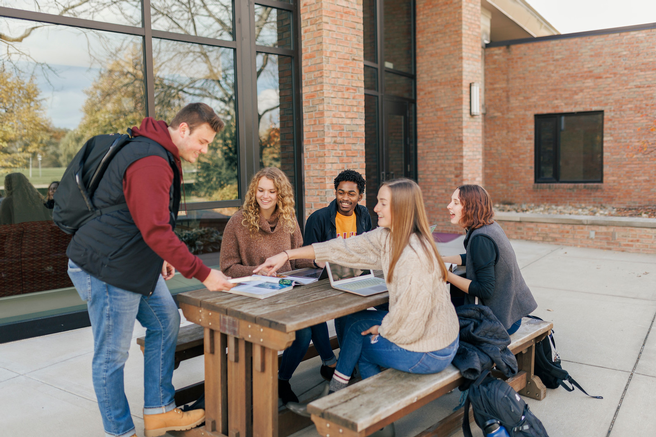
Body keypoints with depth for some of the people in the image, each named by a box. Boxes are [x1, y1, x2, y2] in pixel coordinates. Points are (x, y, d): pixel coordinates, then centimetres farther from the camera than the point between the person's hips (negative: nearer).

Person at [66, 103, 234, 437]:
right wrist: (203, 274, -26)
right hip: (106, 268, -10)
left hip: (135, 264, 11)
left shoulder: (163, 157, 11)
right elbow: (156, 230, -29)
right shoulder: (150, 162, -23)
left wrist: (162, 256, 15)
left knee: (165, 322, 13)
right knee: (112, 355, 2)